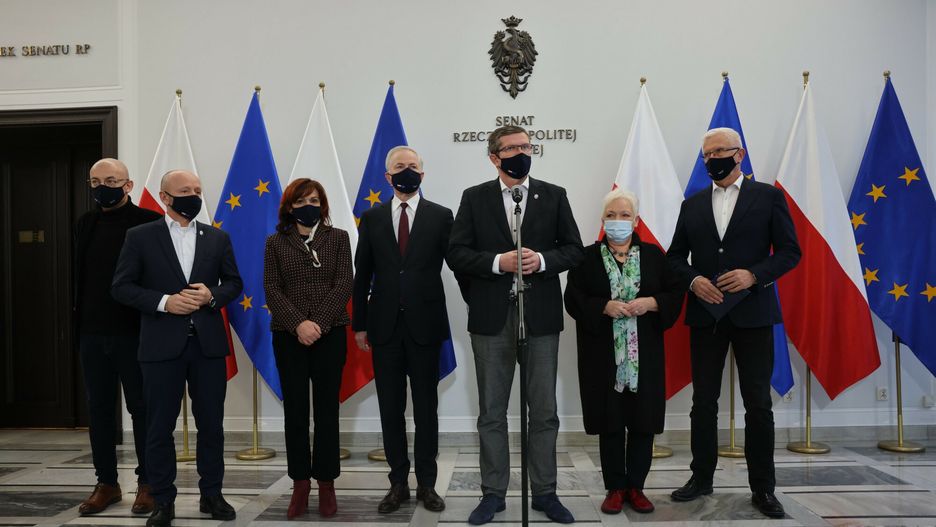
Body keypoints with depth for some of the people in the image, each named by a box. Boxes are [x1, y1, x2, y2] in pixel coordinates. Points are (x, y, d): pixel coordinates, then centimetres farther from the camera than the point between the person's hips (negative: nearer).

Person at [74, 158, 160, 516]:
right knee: (99, 410, 11)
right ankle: (107, 483, 24)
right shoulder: (86, 224, 11)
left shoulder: (149, 222, -6)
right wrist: (80, 323, 10)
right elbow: (79, 276, 14)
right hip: (92, 334, 5)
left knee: (141, 409, 5)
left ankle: (147, 484, 16)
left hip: (135, 333, -5)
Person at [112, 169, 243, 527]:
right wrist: (164, 302, -15)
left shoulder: (217, 238, 9)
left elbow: (234, 282, 11)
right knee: (160, 427, 6)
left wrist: (212, 295, -9)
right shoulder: (140, 236, 2)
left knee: (211, 424, 9)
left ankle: (211, 494, 23)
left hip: (208, 343, 2)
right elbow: (121, 287, -1)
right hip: (161, 345, -2)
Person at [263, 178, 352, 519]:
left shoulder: (338, 238, 6)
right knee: (295, 411, 5)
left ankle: (326, 485, 16)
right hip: (288, 337, 1)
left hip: (330, 335, -1)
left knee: (326, 410, 5)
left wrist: (319, 323, -15)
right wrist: (298, 324, -15)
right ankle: (300, 484, 16)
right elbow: (272, 289, 0)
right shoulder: (275, 242, 8)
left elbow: (343, 285, -3)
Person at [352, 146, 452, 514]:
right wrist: (359, 323, 4)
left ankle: (427, 483, 21)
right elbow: (362, 274, 7)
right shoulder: (372, 218, 6)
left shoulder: (440, 216, 1)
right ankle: (398, 482, 22)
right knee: (391, 407, 9)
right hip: (384, 325, 2)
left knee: (426, 406, 8)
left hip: (425, 324, -1)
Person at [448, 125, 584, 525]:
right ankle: (493, 493, 22)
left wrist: (542, 260, -14)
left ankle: (544, 492, 23)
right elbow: (457, 253, -1)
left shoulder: (554, 196, 6)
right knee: (492, 412, 8)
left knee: (544, 411, 8)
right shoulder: (474, 198, 4)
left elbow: (574, 249, 4)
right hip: (491, 317, 0)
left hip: (541, 315, 1)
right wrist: (497, 262, -15)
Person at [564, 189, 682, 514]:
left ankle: (635, 487, 21)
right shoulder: (588, 257, 3)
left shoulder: (653, 255, 7)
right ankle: (615, 488, 18)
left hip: (645, 355, 2)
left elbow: (675, 294, 6)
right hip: (604, 355, -1)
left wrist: (651, 303, -13)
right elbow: (572, 299, -3)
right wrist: (605, 307, -17)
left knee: (643, 422, 5)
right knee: (610, 423, 4)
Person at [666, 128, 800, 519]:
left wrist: (755, 274, -17)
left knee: (758, 403, 4)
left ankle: (763, 488, 17)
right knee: (703, 401, 9)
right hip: (705, 314, 3)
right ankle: (702, 478, 22)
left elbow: (789, 251, -1)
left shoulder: (768, 196, 2)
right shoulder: (692, 204, 11)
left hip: (753, 313, -2)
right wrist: (692, 279, -8)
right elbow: (675, 255, 11)